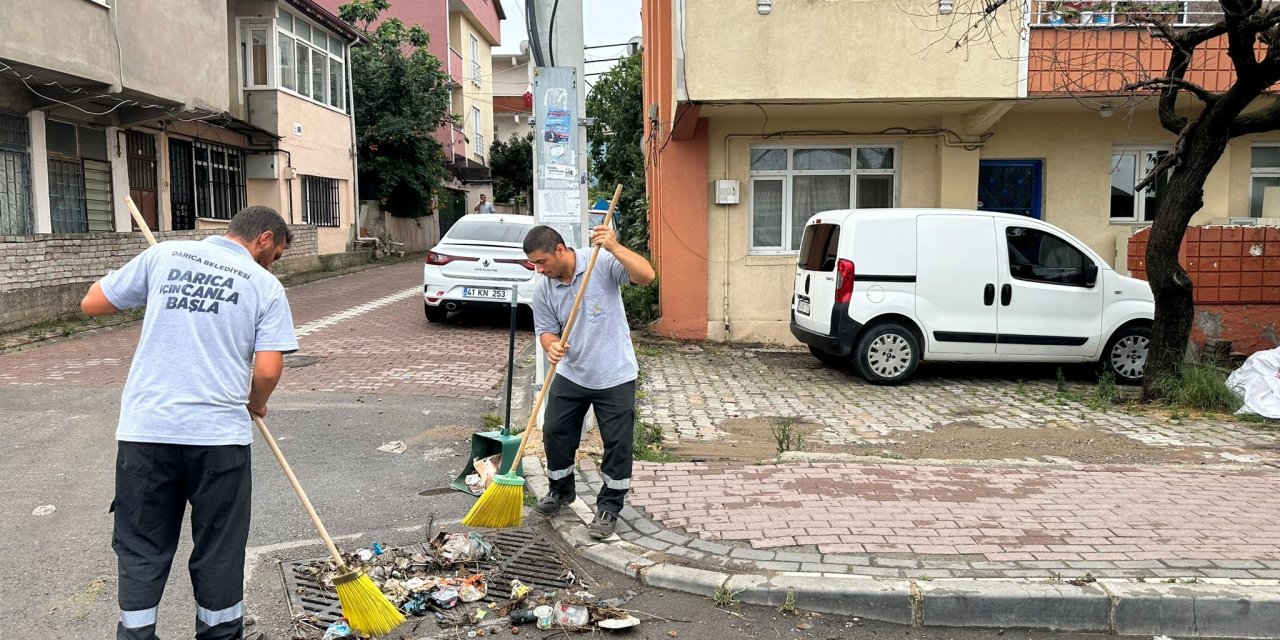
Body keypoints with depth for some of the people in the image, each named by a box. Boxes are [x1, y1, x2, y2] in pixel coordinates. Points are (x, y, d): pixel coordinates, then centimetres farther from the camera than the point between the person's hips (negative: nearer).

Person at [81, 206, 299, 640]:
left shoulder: (163, 256, 6)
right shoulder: (265, 286, 0)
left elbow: (92, 304, 11)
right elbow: (267, 371, -8)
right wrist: (255, 406, 13)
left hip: (144, 430, 2)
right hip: (218, 433, -2)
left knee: (141, 548, 16)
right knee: (219, 550, 14)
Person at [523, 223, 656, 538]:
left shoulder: (602, 262, -17)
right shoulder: (543, 290, -4)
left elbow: (647, 275, -27)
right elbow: (546, 330, 2)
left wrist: (615, 248, -39)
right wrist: (551, 346, -21)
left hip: (614, 376, -4)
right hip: (570, 374, 5)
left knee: (618, 444, 2)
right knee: (555, 433, 12)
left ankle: (609, 506, 20)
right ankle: (561, 490, 38)